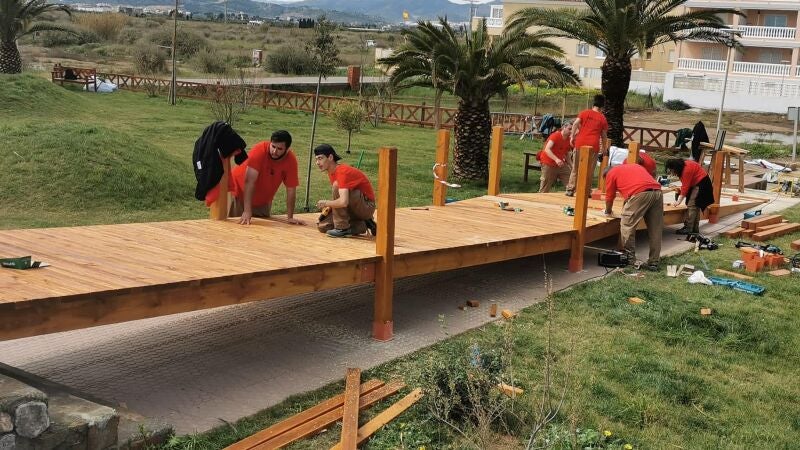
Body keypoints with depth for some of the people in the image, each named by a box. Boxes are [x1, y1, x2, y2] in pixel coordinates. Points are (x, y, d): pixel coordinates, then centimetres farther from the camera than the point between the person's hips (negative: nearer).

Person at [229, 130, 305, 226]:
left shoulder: (291, 160, -21)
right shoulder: (260, 149, -30)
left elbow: (291, 190, -14)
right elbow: (249, 181, -34)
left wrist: (290, 217, -17)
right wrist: (247, 211, -39)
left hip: (263, 199, 3)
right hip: (240, 190, -3)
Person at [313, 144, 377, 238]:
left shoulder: (342, 172, -25)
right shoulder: (331, 172, 5)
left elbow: (343, 202, -37)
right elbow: (337, 197, 15)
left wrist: (326, 203, -20)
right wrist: (328, 207, -4)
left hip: (366, 208, -9)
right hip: (353, 209, 9)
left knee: (337, 186, -28)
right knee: (322, 226, -2)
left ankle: (342, 228, -19)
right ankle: (362, 226, 6)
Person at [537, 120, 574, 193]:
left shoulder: (569, 140, 0)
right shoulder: (555, 136, -20)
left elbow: (567, 154, 13)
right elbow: (547, 149, -33)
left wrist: (571, 167, 2)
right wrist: (556, 159, -46)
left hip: (560, 164, 6)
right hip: (548, 164, -6)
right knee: (545, 188, 0)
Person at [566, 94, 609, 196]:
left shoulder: (584, 112, 8)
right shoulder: (603, 118, 8)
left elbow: (575, 124, -5)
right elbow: (604, 135, 10)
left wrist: (572, 137, 0)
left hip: (580, 143, 0)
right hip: (593, 145, 0)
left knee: (575, 168, 8)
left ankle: (571, 190, 6)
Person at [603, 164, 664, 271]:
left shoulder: (611, 173, 18)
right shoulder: (636, 166, 35)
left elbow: (609, 197, 22)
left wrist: (608, 212, 41)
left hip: (640, 194, -6)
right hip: (657, 192, 6)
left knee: (627, 226, 6)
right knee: (655, 230, 11)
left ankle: (629, 259, 8)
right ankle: (653, 262, 14)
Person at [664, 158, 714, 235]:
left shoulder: (687, 170, -29)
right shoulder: (682, 168, -1)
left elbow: (685, 187, -25)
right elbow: (684, 185, 6)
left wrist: (679, 201, -20)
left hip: (701, 184, -10)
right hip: (694, 184, 10)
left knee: (692, 205, -13)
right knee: (695, 206, 11)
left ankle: (689, 228, -14)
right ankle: (695, 228, 17)